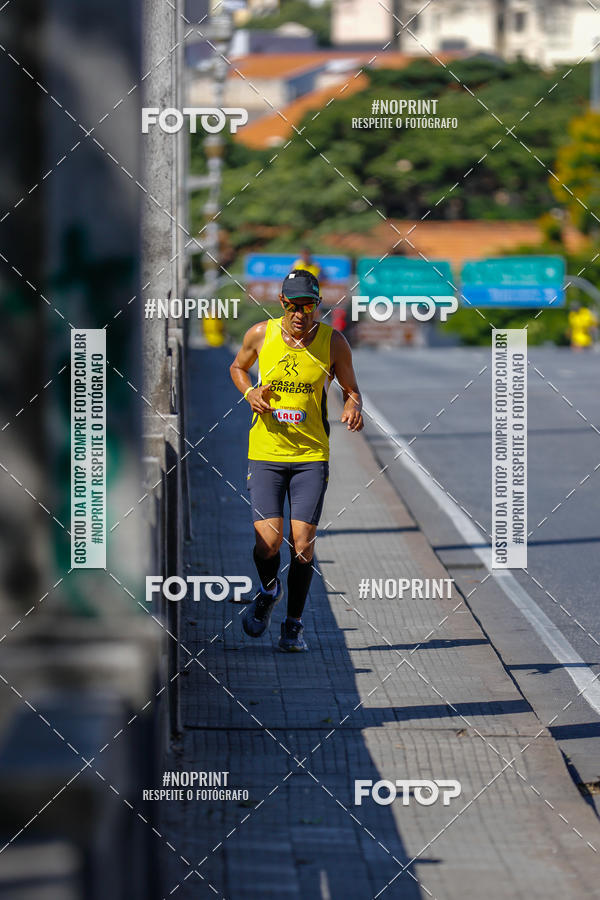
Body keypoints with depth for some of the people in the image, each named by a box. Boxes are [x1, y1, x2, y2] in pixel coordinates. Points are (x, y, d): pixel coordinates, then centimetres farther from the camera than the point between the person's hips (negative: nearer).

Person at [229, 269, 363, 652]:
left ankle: (294, 624, 13)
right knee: (268, 541, -10)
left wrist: (353, 408, -14)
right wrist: (251, 393, -3)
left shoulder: (334, 343, -4)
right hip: (265, 453, 0)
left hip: (312, 455, 0)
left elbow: (351, 389, 9)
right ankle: (268, 591, 24)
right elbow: (238, 367, 18)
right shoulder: (261, 334, -2)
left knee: (303, 543, -5)